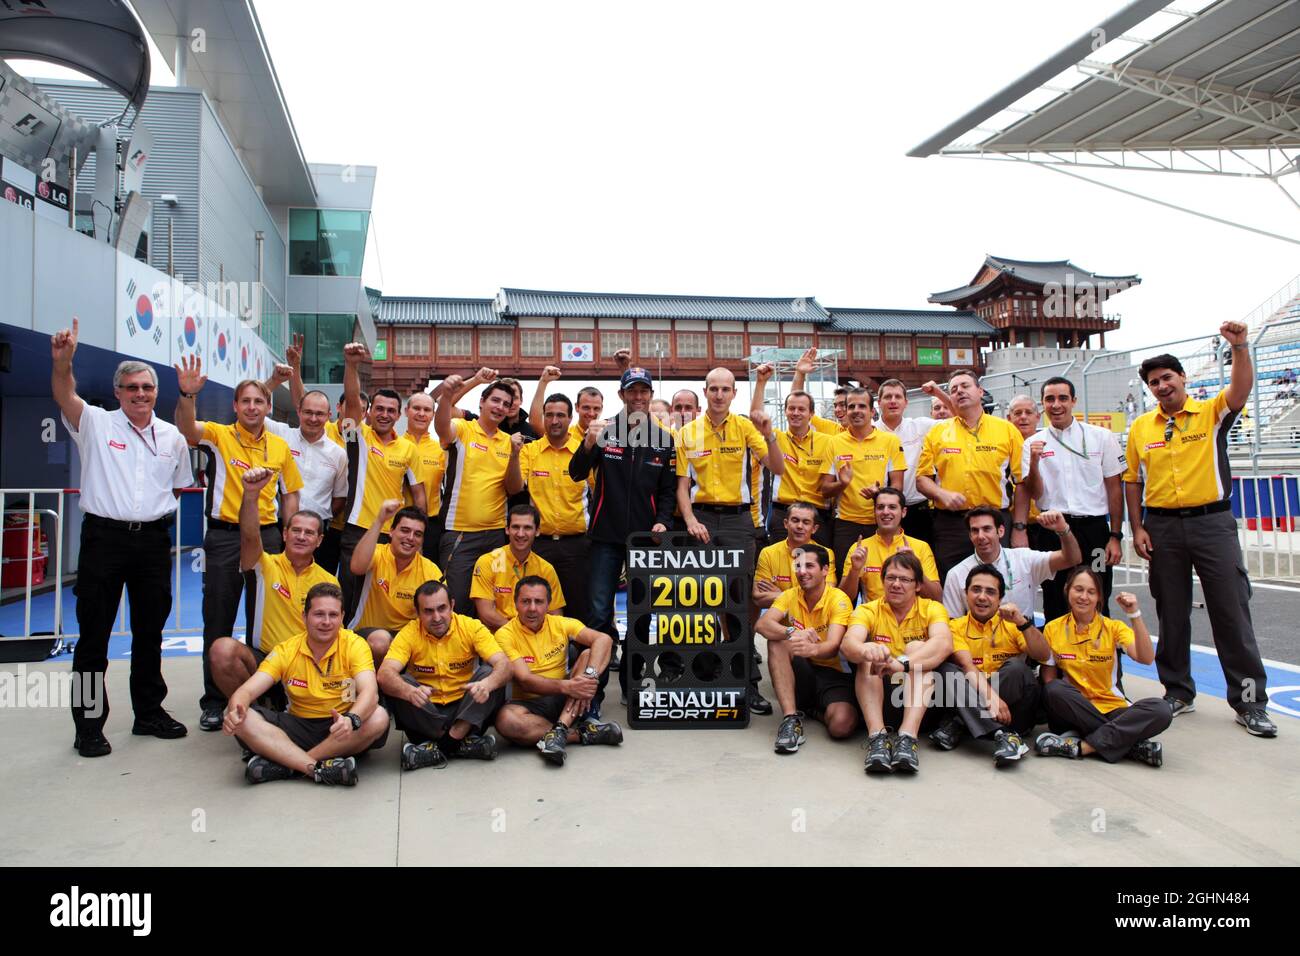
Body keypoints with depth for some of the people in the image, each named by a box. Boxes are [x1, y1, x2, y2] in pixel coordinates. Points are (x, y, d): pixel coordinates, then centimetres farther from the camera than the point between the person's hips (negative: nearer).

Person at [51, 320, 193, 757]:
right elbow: (65, 396, -21)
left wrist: (160, 510, 10)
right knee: (93, 634, 2)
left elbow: (179, 485, 21)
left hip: (154, 540, 3)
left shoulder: (173, 438, 9)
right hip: (104, 537, -3)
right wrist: (62, 361, -38)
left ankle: (149, 712, 25)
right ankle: (89, 725, 11)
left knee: (150, 631, 12)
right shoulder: (96, 424, -1)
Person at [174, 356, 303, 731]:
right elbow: (187, 428, -23)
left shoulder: (280, 446, 7)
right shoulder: (218, 435, -1)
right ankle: (213, 701, 14)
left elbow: (290, 495, 11)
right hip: (224, 535, -2)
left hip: (268, 535, 2)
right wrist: (187, 395, -40)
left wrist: (289, 537, 4)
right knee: (218, 620, 3)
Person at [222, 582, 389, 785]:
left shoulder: (354, 645, -10)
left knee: (378, 718, -33)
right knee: (242, 720, -22)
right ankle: (318, 768, -35)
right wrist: (234, 711, -35)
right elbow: (247, 691, -10)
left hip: (340, 729, -2)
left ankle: (285, 764, -27)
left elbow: (370, 692, -25)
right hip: (299, 727, 2)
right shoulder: (285, 650, -2)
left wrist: (351, 719, -47)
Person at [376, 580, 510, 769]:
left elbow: (504, 666, -20)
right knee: (398, 685, -26)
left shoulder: (472, 627, -9)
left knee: (490, 674, -23)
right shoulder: (409, 633, -9)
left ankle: (446, 743, -27)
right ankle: (460, 741, -25)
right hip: (425, 711, 0)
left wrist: (486, 684, -44)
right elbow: (385, 674, -24)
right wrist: (411, 692, -47)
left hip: (464, 709, 0)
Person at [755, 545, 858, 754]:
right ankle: (791, 717, -26)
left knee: (841, 725, -32)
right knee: (777, 642, -26)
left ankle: (814, 709, 5)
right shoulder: (790, 596, 0)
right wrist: (792, 633, -38)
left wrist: (813, 649, -50)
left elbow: (832, 647, -25)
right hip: (801, 672, 3)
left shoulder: (838, 599, -11)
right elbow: (762, 624, -18)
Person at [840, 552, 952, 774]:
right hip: (877, 696, 1)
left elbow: (944, 644, -27)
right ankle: (877, 735, -38)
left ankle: (907, 737, -38)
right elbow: (847, 644, -24)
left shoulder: (931, 609, -3)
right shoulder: (868, 610, -2)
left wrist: (903, 664, -45)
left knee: (916, 647, -25)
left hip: (919, 697, 0)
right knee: (870, 652, -25)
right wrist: (865, 651, -50)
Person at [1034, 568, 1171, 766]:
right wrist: (1058, 705, -18)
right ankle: (1131, 744, -25)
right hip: (1075, 711, -1)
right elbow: (1048, 680, 2)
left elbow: (1146, 658, -15)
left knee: (1162, 709, -27)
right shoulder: (1052, 629, 2)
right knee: (1054, 690, -34)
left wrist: (1134, 614, -25)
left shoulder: (1113, 627, 2)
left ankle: (1081, 746, -28)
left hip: (1112, 709, 1)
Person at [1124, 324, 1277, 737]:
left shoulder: (1211, 413, 2)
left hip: (1212, 521, -2)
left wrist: (1240, 347, -32)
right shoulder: (1141, 428, 7)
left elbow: (1241, 390, -19)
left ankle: (1249, 701, 7)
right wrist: (1137, 528, 2)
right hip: (1162, 526, 2)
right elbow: (1132, 481, 8)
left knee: (1231, 610, -1)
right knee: (1171, 613, 9)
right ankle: (1178, 692, 21)